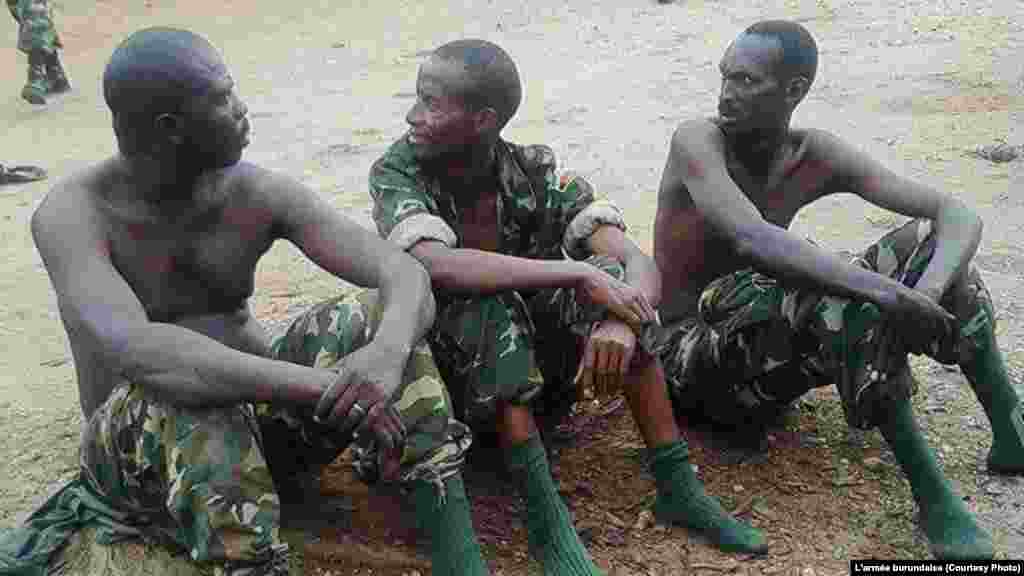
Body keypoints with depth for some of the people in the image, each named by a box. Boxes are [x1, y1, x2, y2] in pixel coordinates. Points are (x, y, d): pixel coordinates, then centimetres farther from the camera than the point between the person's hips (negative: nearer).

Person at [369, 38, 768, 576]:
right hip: (451, 374, -3)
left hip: (536, 376, 3)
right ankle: (545, 516, -26)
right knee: (489, 308, -32)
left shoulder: (533, 173, -12)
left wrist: (622, 320, -42)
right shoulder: (396, 173, -17)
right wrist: (578, 274, -40)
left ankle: (677, 485, -15)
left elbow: (639, 262, -20)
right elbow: (439, 267, -37)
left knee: (610, 276, -19)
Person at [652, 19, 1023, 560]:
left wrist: (928, 293, -32)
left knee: (926, 239, -7)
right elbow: (752, 239, -37)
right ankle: (932, 495, -26)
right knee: (842, 293, -31)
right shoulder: (696, 141, -18)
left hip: (765, 350, 6)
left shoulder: (818, 156, -5)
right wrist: (892, 294, -43)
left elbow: (959, 216, -11)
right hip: (688, 356, -5)